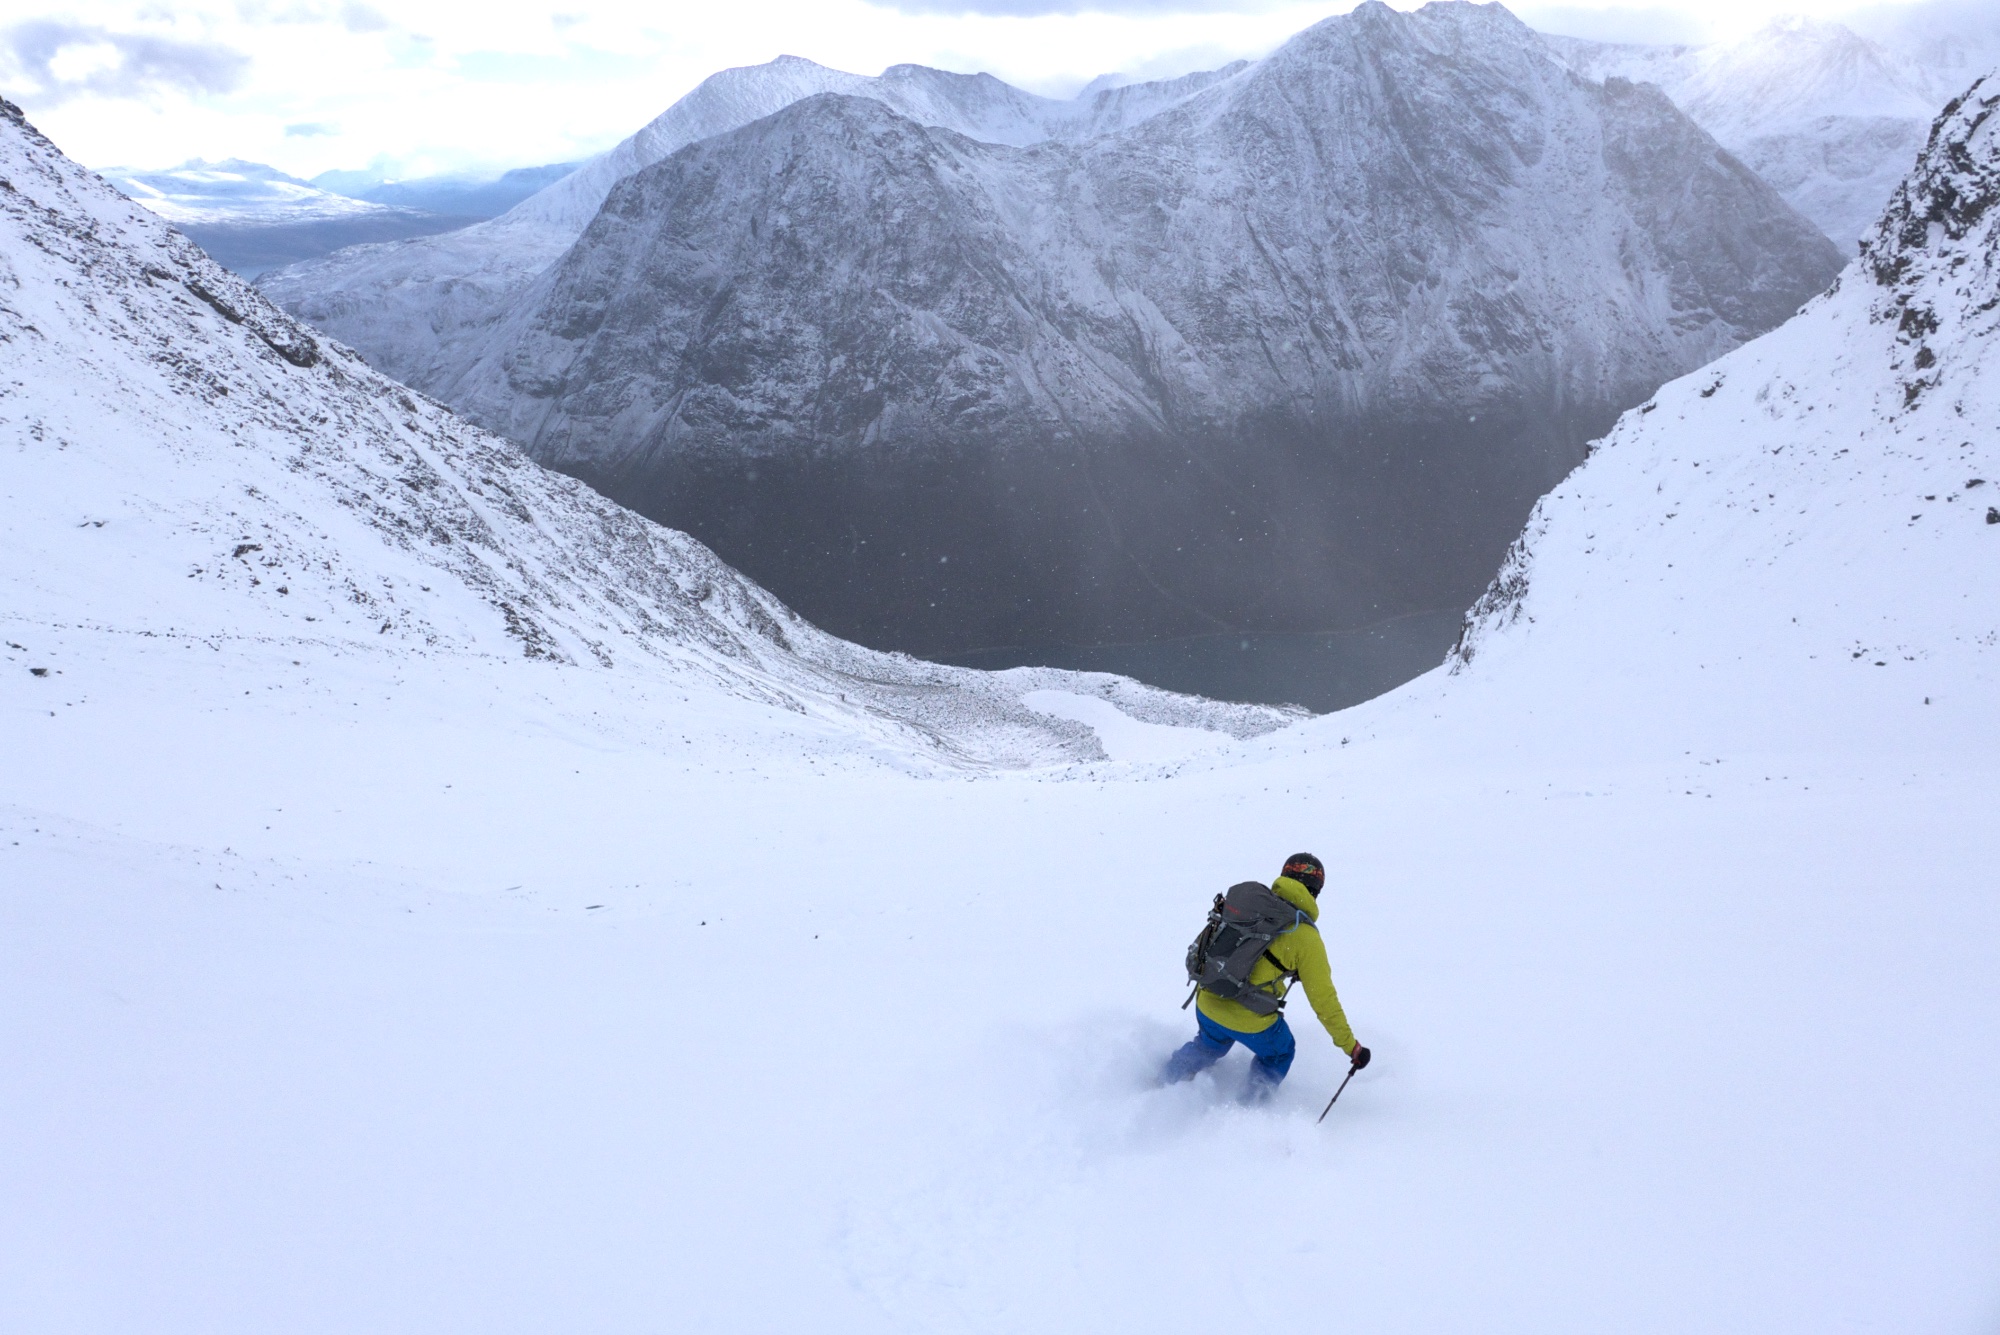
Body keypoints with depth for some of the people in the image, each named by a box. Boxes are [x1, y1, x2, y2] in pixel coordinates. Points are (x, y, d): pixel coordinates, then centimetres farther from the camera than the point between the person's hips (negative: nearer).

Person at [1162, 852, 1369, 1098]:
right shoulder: (1306, 938, -11)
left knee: (1212, 1043, 38)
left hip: (1207, 1004, 5)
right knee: (1279, 1054, 29)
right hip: (1251, 1020, -4)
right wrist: (1351, 1047, 2)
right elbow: (1323, 1000, -8)